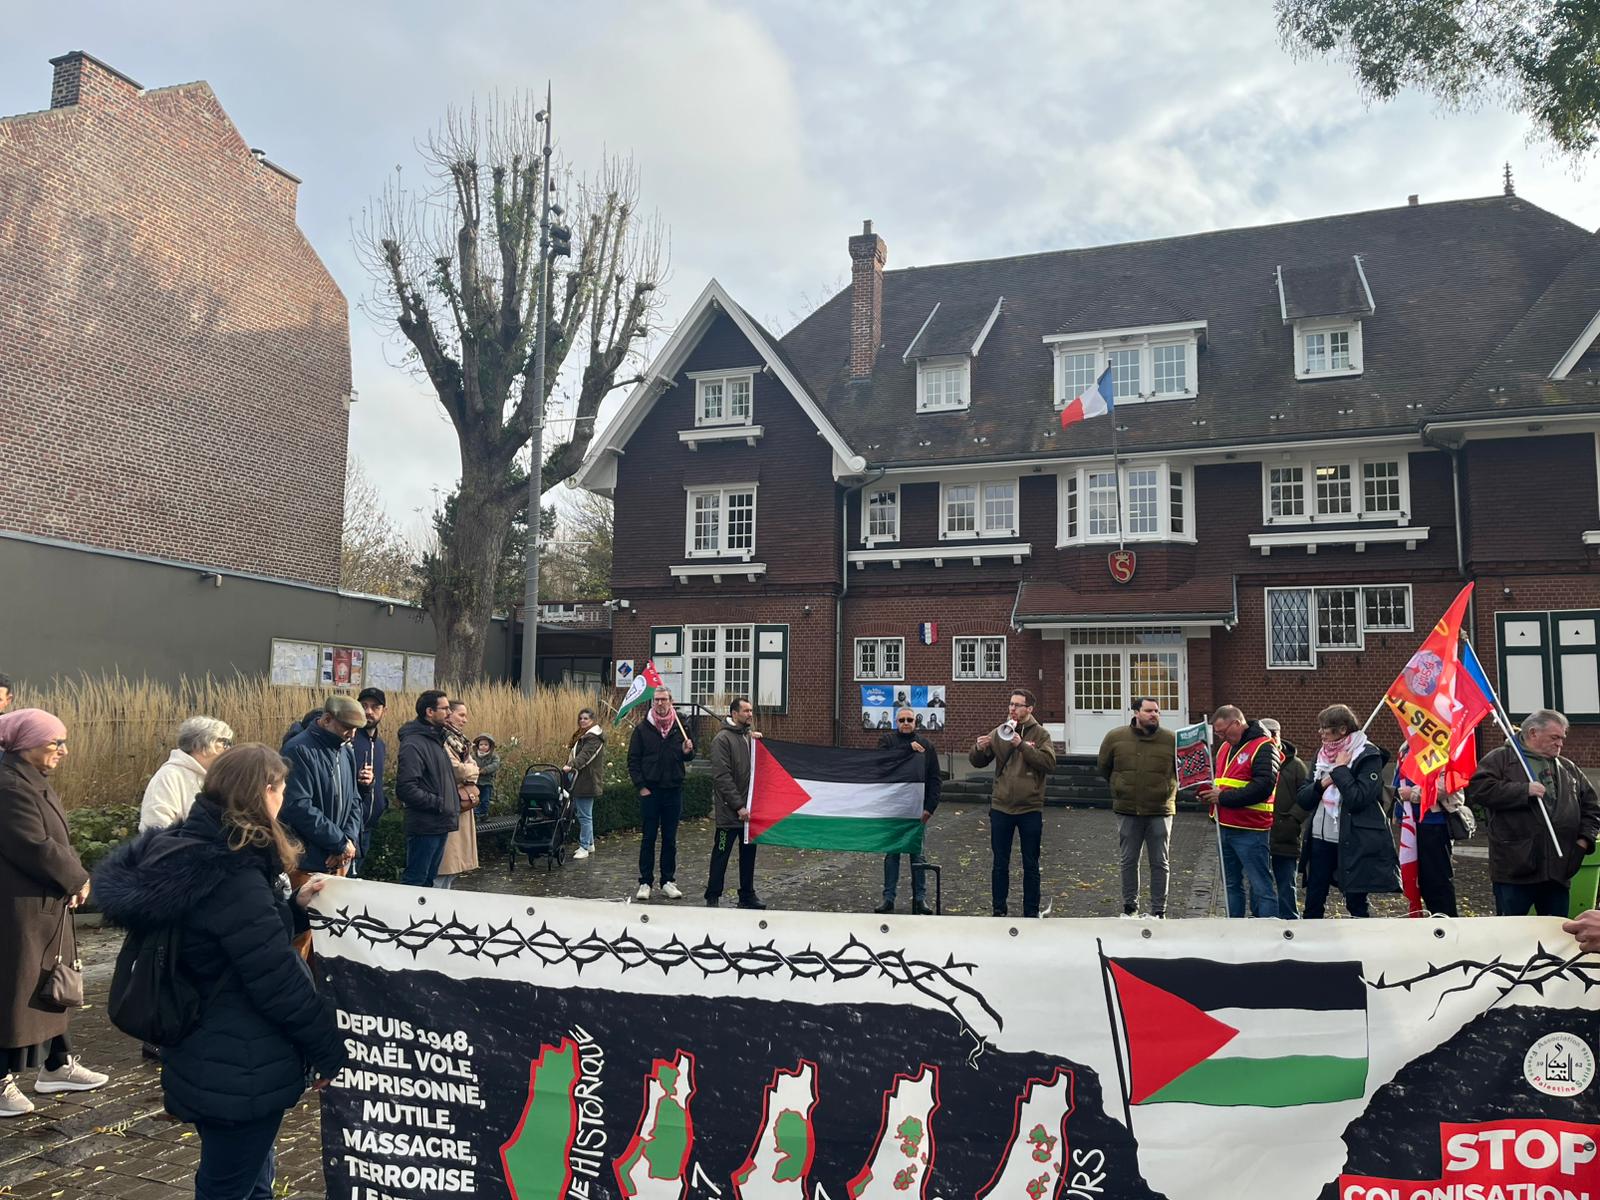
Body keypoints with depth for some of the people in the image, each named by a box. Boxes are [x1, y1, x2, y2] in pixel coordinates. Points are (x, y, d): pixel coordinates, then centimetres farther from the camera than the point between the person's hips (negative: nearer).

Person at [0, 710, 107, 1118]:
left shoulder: (33, 781, 12)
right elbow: (35, 847, -24)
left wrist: (72, 878, -3)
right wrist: (77, 879, -11)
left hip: (44, 905, 10)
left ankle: (56, 1065, 29)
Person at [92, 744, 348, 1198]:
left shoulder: (191, 850, 3)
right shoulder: (232, 877, -27)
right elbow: (277, 981, -25)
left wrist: (294, 906, 2)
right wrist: (329, 1049, -15)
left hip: (207, 1057, 10)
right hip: (240, 1068, -10)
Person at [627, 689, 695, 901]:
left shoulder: (679, 727, 5)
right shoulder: (642, 728, -1)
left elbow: (688, 756, 13)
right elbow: (633, 760, 0)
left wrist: (687, 752, -11)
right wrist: (641, 786, -8)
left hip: (673, 790, 2)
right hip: (650, 790, -2)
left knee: (670, 839, 8)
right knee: (648, 838, 3)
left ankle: (668, 881, 16)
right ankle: (645, 882, 10)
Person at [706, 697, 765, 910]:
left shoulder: (749, 737, 12)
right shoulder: (723, 739, -11)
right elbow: (722, 777, -17)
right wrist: (738, 806, -18)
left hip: (748, 809, 7)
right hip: (729, 810, -7)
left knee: (748, 852, 13)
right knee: (721, 855, 1)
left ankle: (747, 895, 24)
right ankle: (713, 897, 11)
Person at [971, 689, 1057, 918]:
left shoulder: (1040, 734, -2)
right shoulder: (999, 733, 5)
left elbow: (1049, 763, -16)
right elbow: (977, 762, 6)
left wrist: (1022, 745, -24)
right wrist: (979, 749, -16)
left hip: (1030, 809, -2)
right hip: (1001, 808, 2)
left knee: (1031, 865, 8)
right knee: (1000, 864, 9)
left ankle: (1031, 912, 19)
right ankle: (999, 910, 19)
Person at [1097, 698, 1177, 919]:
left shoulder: (1172, 740, -6)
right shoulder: (1115, 738, -3)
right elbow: (1103, 766, 13)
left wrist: (1167, 790, 4)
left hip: (1160, 811, -1)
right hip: (1127, 811, 1)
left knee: (1160, 863, 7)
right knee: (1129, 861, 10)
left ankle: (1159, 910, 16)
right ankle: (1130, 906, 22)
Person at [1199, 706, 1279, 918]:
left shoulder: (1263, 747, -12)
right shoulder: (1225, 747, 15)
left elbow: (1263, 787, -22)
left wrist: (1223, 797, -18)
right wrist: (1209, 792, 4)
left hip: (1250, 831, -9)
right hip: (1225, 827, 9)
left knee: (1261, 886, -4)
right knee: (1231, 884, 16)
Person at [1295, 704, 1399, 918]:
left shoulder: (1368, 756, -8)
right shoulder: (1322, 755, 12)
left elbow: (1358, 798, -21)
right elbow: (1303, 799, 8)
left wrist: (1340, 770, -15)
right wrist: (1322, 784, -9)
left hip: (1354, 842, -6)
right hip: (1321, 838, 6)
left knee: (1356, 902, 1)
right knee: (1313, 901, 9)